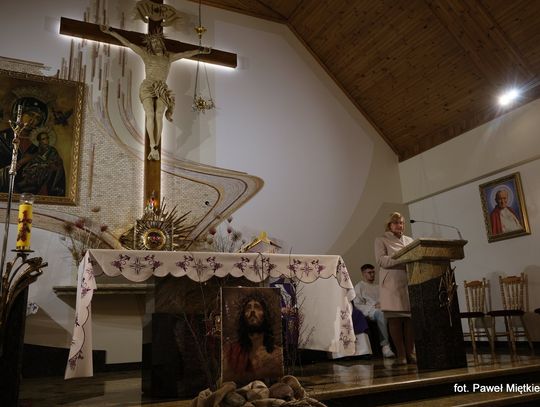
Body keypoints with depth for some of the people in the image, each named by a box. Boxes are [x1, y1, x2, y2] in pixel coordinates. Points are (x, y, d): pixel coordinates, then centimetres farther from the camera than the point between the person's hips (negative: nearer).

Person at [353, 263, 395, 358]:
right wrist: (374, 306, -9)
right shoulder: (359, 287, 15)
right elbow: (357, 305, 3)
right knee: (380, 314, -41)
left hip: (383, 309, 5)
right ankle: (385, 347, -43)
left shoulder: (377, 287, 34)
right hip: (368, 312, -5)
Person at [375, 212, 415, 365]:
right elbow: (381, 260, -7)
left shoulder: (409, 240, 22)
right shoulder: (381, 240, 7)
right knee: (394, 319, -3)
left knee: (411, 318, -1)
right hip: (392, 285, -4)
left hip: (410, 282, 4)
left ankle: (410, 352, 8)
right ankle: (400, 354, 3)